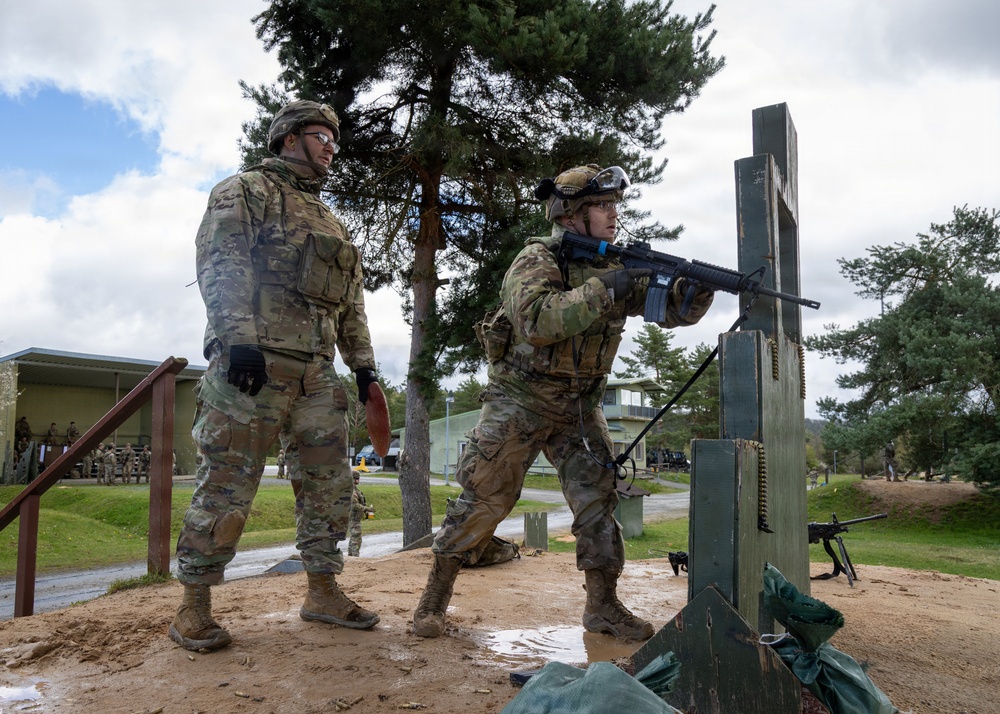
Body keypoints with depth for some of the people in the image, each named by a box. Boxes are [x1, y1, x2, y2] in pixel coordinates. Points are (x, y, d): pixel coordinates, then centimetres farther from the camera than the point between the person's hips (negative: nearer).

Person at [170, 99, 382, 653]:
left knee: (330, 482, 7)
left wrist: (363, 363, 14)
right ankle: (194, 607, 7)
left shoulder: (330, 222, 27)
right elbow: (220, 262, -10)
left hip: (317, 370, 8)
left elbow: (352, 301, 24)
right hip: (253, 360, -7)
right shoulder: (247, 190, 5)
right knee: (227, 485, -5)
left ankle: (322, 592, 18)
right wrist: (239, 337, -22)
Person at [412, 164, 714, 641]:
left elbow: (672, 310, -1)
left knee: (598, 497, 1)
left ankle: (602, 605, 15)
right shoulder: (537, 260, -16)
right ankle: (436, 593, 14)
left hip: (579, 407, 5)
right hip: (519, 401, -5)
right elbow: (536, 320, -35)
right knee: (484, 499, -2)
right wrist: (605, 289, -34)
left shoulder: (617, 267, 3)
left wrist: (696, 288, -23)